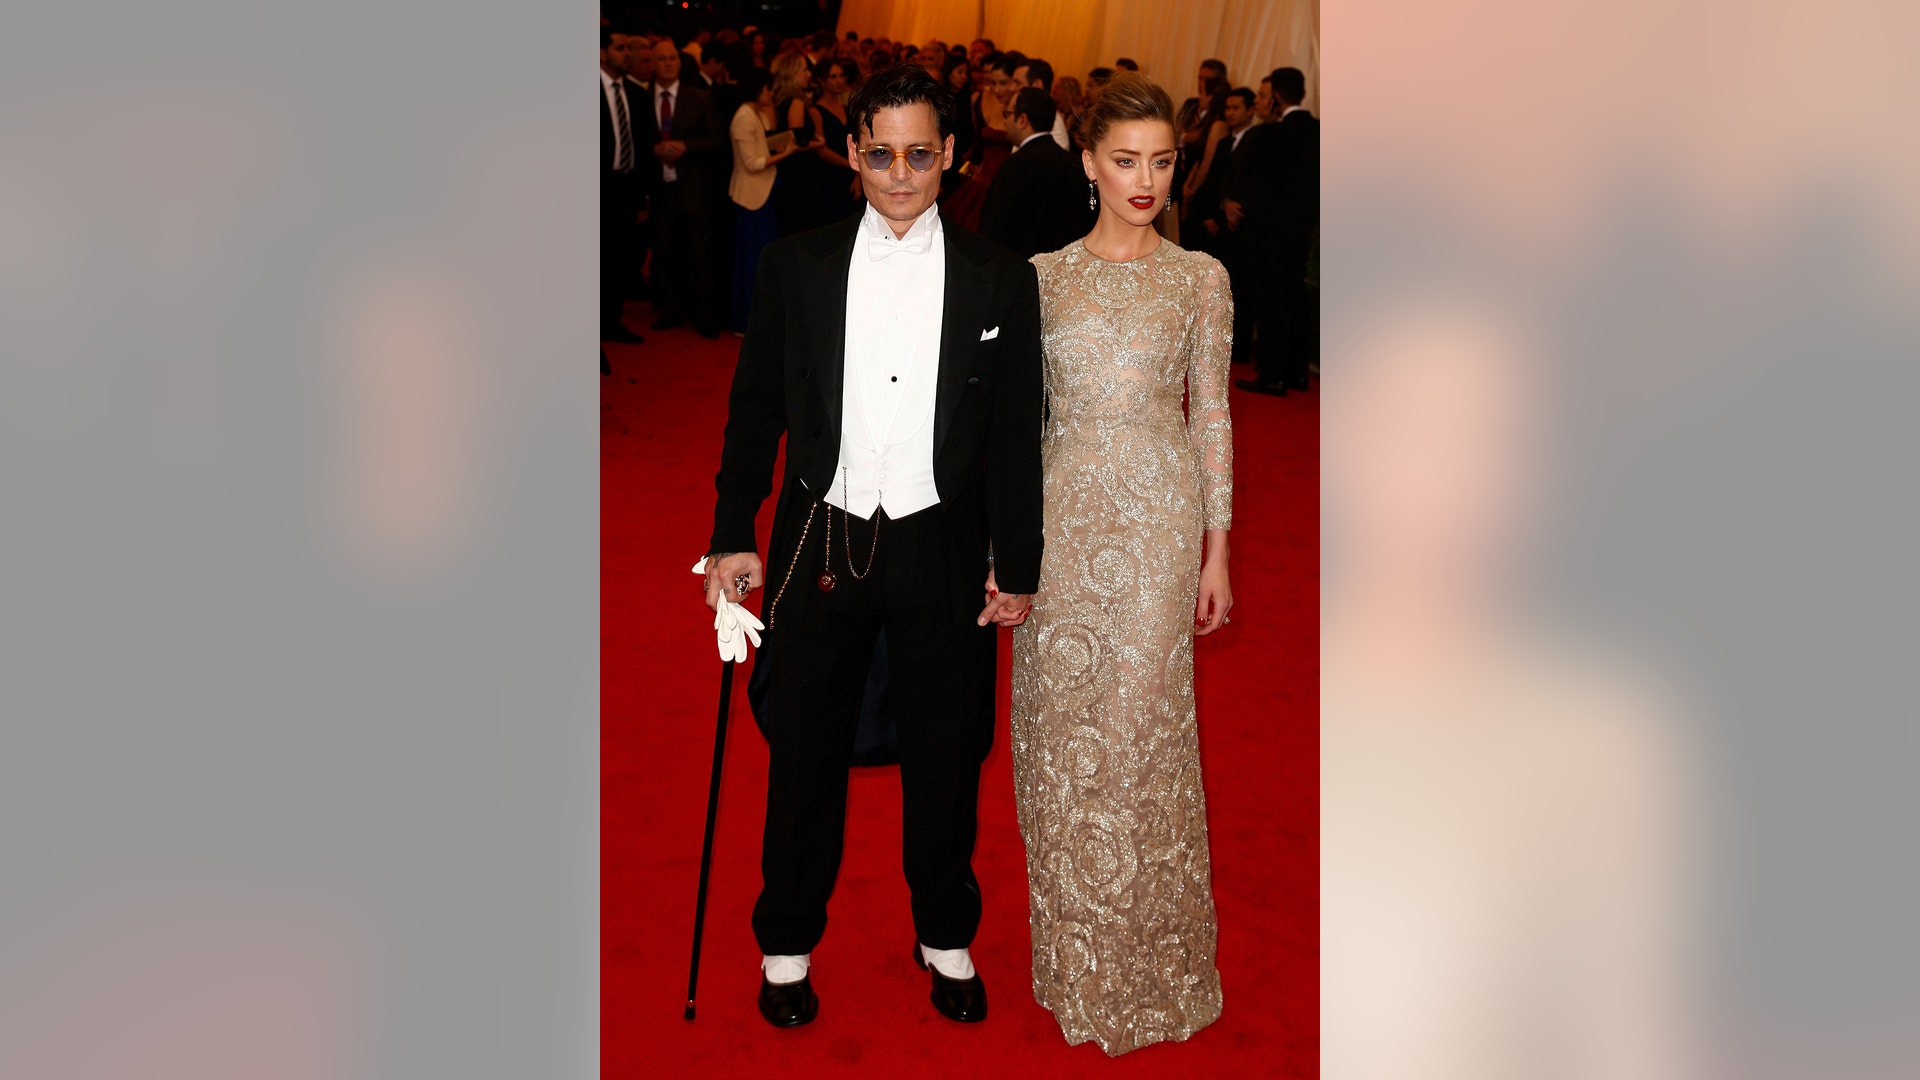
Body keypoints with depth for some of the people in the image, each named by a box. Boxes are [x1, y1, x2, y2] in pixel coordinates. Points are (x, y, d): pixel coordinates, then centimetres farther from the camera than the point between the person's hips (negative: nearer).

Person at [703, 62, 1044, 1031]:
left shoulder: (999, 280, -1)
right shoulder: (796, 266, 0)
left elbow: (1015, 436, 2)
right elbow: (756, 409, 4)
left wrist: (1017, 567, 2)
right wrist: (733, 536, 0)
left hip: (942, 549, 0)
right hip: (820, 542, 0)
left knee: (947, 753, 12)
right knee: (805, 750, 11)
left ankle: (946, 935, 34)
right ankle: (788, 942, 31)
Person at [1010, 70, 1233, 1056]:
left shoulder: (1200, 278, 3)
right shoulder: (1042, 276, 4)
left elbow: (1212, 414, 4)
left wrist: (1217, 548, 2)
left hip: (1160, 512, -1)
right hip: (1063, 514, 1)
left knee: (1144, 724, 1)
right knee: (1062, 723, 6)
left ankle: (1150, 959, 19)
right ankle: (1076, 952, 24)